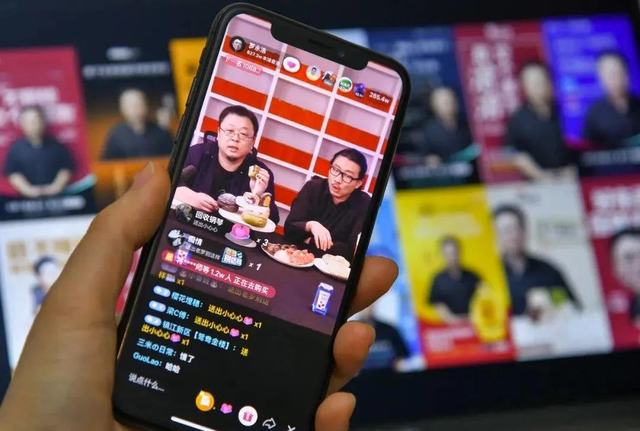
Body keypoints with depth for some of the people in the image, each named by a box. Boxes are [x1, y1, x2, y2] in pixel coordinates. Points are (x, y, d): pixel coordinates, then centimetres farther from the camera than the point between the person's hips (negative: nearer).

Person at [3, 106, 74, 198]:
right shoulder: (16, 148, 3)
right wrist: (27, 189, -13)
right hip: (29, 199, -1)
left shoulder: (55, 145, 6)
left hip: (55, 197, 1)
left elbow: (66, 167, 7)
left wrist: (57, 185, -9)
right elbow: (12, 172, -1)